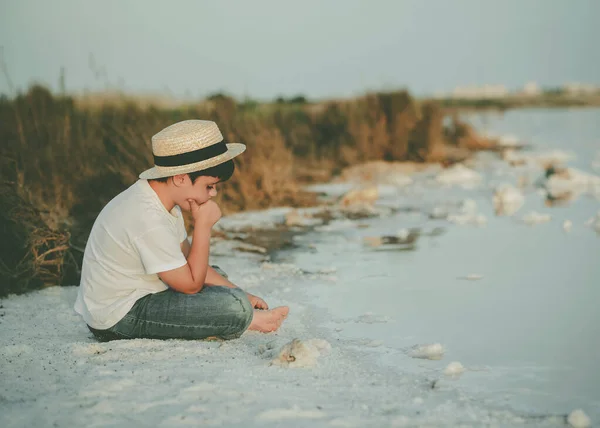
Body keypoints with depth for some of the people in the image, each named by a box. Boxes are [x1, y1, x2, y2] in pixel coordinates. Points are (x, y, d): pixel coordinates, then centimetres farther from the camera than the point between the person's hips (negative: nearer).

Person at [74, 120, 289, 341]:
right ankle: (247, 320, 8)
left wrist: (238, 292, 3)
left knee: (217, 276, 26)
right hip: (118, 320, -11)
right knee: (234, 308, -22)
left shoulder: (162, 196, 3)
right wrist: (203, 225, -16)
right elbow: (190, 285, -19)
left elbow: (187, 261, 10)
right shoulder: (149, 220, -28)